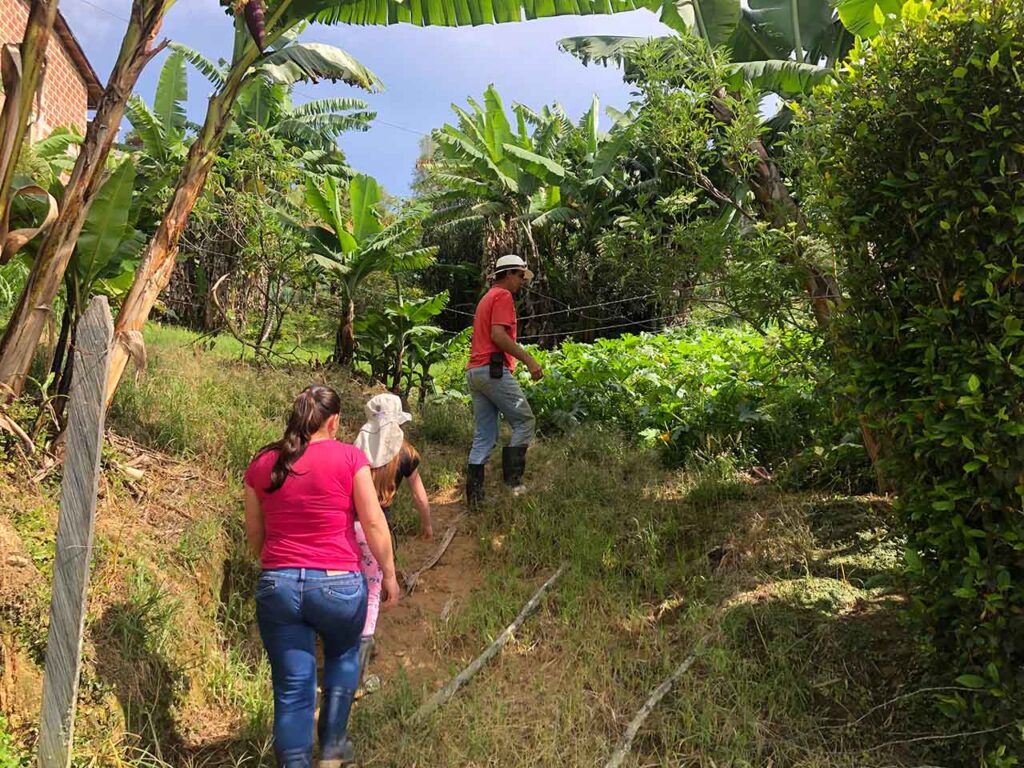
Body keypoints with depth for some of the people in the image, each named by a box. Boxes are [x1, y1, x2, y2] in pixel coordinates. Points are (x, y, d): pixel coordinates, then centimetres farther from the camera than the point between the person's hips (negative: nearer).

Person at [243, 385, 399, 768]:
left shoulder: (262, 463, 5)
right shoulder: (348, 457, -7)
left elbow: (253, 534, 12)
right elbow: (374, 523, -7)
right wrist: (389, 574, 5)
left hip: (277, 586, 2)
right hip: (337, 585, -2)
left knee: (291, 689, 10)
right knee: (343, 657, 28)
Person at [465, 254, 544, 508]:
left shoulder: (486, 298, 26)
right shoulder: (503, 296, -4)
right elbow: (498, 335, -18)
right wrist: (528, 359, -19)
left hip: (475, 372, 10)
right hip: (494, 370, -10)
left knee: (483, 436, 7)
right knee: (525, 421, -3)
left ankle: (474, 496, 4)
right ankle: (513, 480, -8)